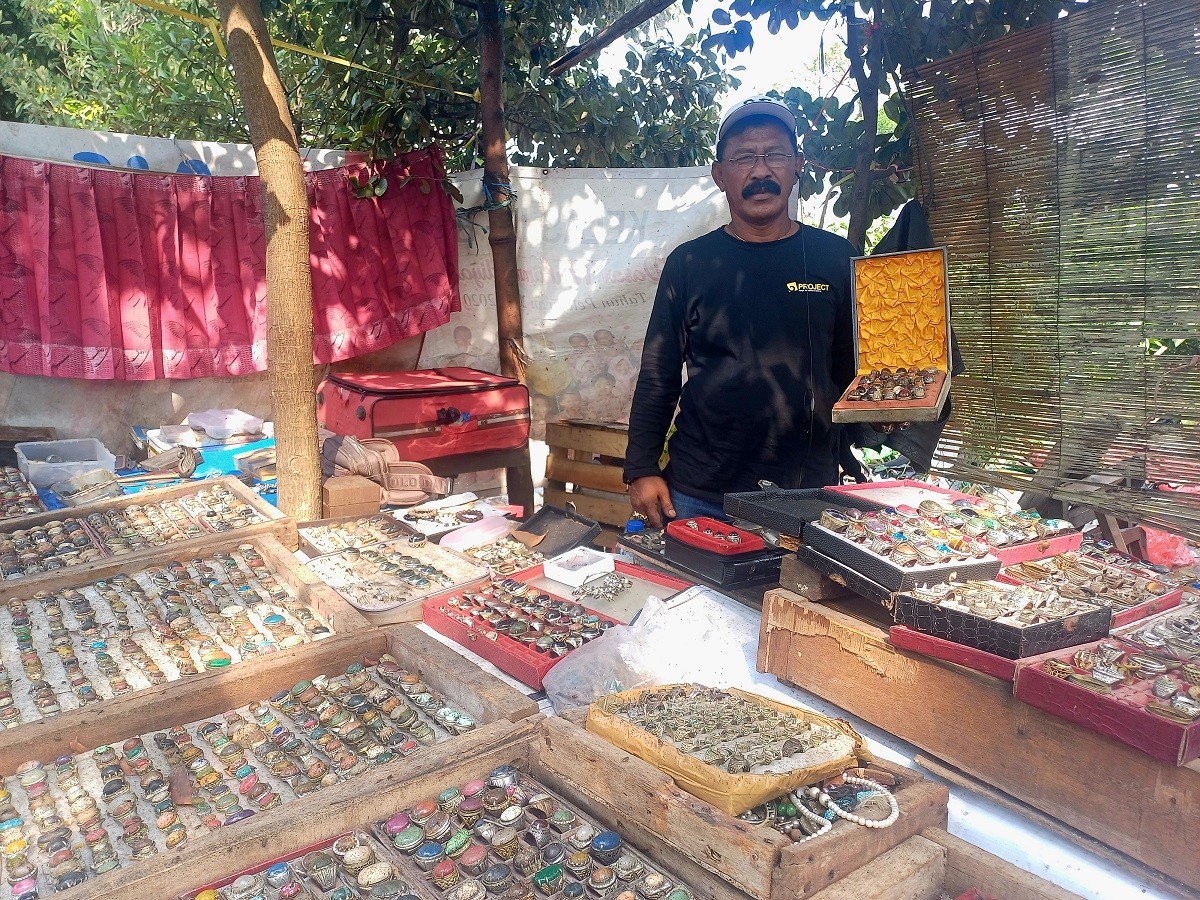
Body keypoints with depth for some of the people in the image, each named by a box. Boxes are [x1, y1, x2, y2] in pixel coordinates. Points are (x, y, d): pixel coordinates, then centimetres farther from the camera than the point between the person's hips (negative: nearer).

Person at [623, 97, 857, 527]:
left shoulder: (834, 258, 4)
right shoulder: (689, 263, 3)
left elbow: (856, 367, 7)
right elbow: (657, 377, 3)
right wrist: (641, 470, -4)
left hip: (809, 492, 1)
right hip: (698, 497, 0)